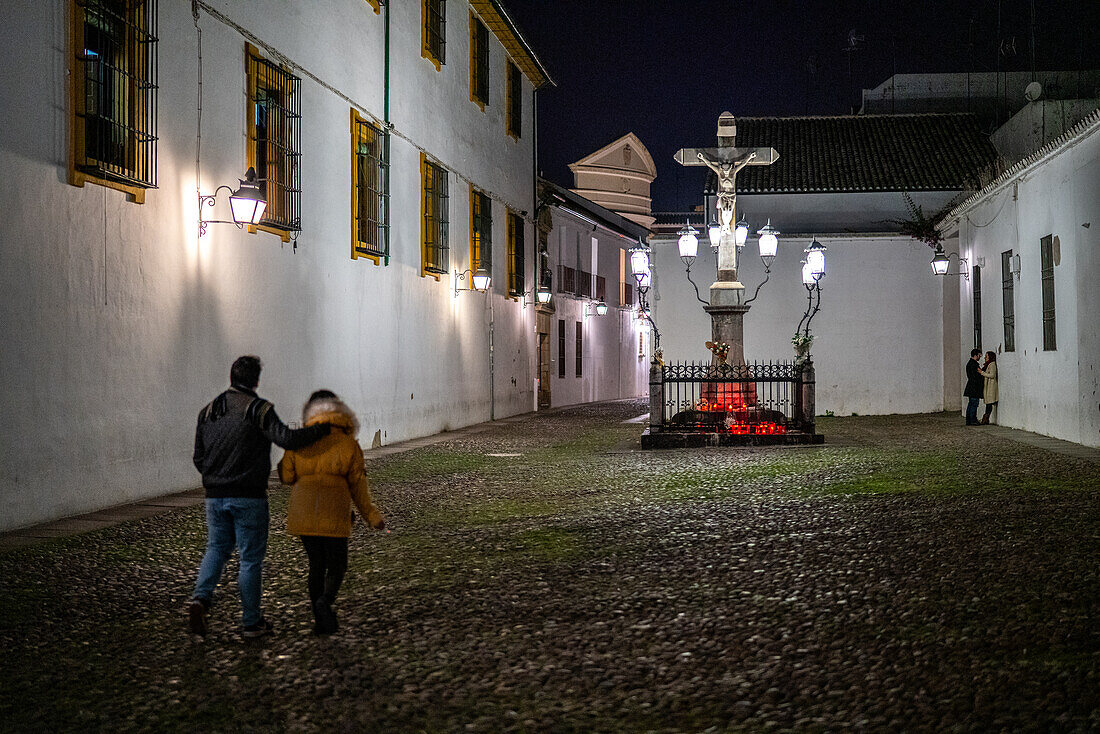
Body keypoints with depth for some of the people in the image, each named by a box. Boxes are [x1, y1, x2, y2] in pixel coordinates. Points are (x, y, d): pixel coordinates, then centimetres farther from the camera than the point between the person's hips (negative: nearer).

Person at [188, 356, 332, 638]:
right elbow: (286, 438, -22)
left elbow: (199, 458, 11)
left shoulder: (208, 411, 8)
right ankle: (252, 622, 10)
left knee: (216, 549, 16)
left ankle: (201, 597, -9)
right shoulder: (258, 409, -9)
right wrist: (324, 428, -15)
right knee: (251, 558, 4)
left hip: (215, 496, 5)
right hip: (248, 498, -4)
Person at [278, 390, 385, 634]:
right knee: (337, 565, 10)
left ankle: (321, 621, 12)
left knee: (317, 564, 16)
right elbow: (357, 485, 3)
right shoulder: (349, 443, 1)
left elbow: (286, 475, 7)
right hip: (333, 513, -2)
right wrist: (372, 516, 13)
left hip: (303, 511, 2)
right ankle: (325, 601, -20)